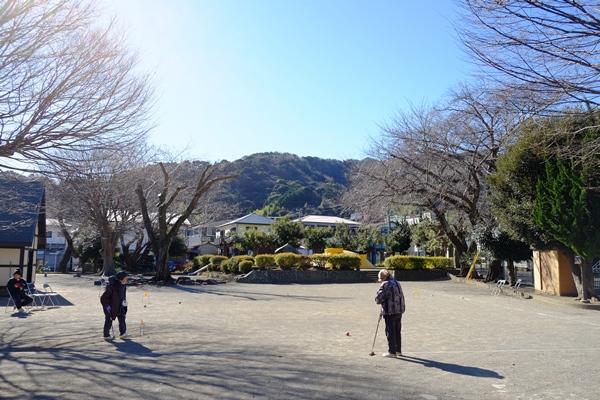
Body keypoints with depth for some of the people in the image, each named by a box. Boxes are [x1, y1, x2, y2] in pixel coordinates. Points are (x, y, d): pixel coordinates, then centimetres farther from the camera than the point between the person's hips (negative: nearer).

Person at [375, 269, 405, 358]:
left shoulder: (385, 285, -13)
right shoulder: (397, 283, 12)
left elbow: (379, 299, -17)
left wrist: (378, 299, 6)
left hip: (390, 312, -8)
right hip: (399, 311, 8)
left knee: (390, 332, 1)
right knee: (397, 331, 17)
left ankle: (392, 352, 5)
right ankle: (398, 351, 26)